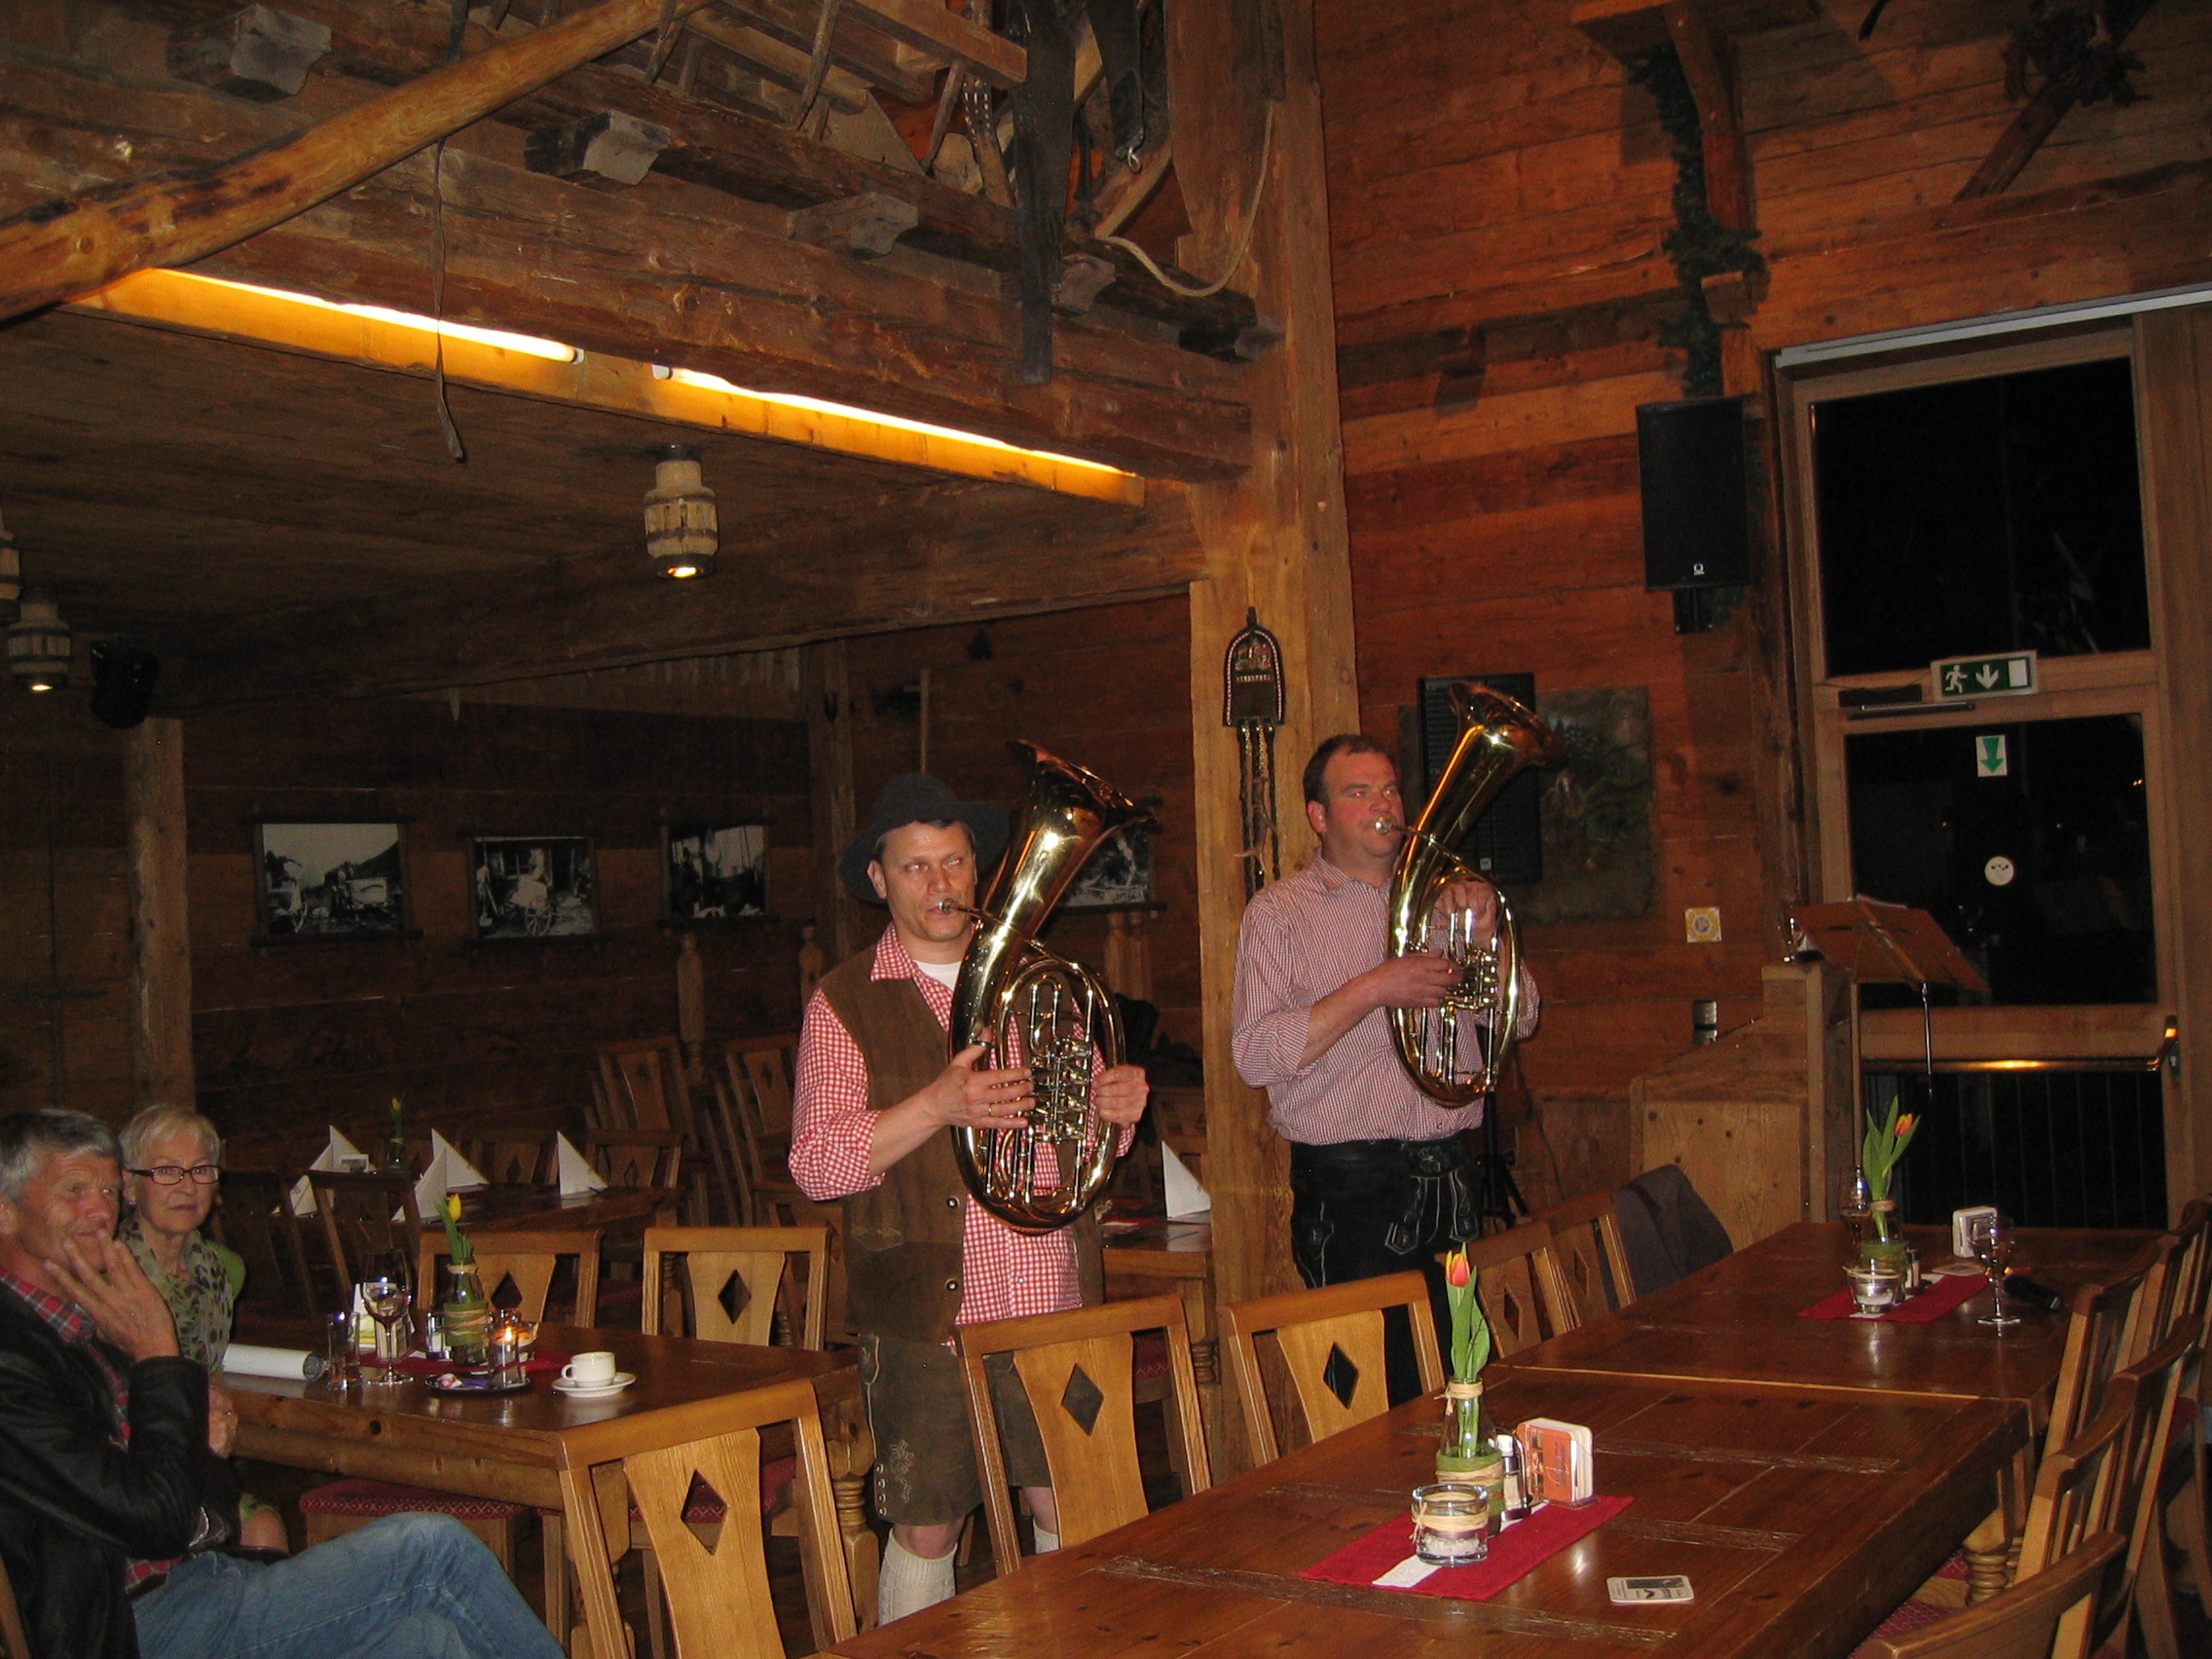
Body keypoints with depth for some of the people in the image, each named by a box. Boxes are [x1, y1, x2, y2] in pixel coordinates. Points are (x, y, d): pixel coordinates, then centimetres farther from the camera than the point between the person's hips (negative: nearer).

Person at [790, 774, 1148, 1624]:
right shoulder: (846, 1001, 0)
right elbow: (815, 1165, -9)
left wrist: (1117, 1106, -4)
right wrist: (937, 1104, -22)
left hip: (1053, 1307, 3)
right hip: (926, 1319, -3)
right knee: (924, 1533, 3)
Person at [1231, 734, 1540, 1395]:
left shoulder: (1437, 899, 15)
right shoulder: (1280, 911, -1)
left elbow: (1519, 1018, 14)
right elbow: (1255, 1055, -12)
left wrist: (1484, 932, -3)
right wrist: (1372, 989, -19)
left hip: (1447, 1176, 5)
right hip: (1348, 1186, -5)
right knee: (1376, 1389, -2)